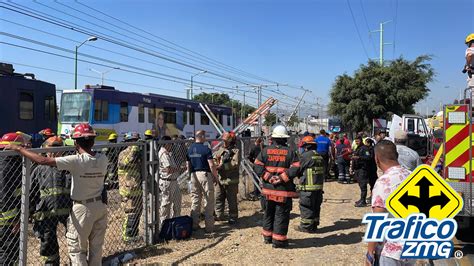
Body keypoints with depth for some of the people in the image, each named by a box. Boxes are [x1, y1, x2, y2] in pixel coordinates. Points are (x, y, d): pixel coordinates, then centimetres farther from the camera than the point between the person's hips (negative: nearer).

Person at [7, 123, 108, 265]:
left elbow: (42, 160, -23)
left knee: (77, 248, 11)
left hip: (83, 208, -5)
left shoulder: (76, 161, -22)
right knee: (96, 247, 19)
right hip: (101, 205, 5)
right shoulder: (103, 159, -8)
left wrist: (18, 148, -13)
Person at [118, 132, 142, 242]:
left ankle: (134, 234, 28)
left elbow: (141, 169, 27)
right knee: (131, 214, -4)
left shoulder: (137, 153, 16)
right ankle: (127, 236, 8)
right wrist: (134, 148, -31)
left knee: (138, 212, 16)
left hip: (137, 189, 9)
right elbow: (127, 162, -34)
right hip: (129, 190, -9)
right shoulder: (123, 153, -11)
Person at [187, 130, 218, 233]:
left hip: (194, 175, 6)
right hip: (205, 174, -6)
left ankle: (194, 225, 18)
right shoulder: (206, 149, -11)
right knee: (209, 201, 1)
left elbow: (188, 166, 13)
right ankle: (209, 227, 3)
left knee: (195, 200, 13)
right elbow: (211, 165, -13)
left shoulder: (190, 149, 8)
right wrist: (216, 177, -3)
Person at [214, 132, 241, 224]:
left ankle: (233, 217, 15)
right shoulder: (220, 149, 13)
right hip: (220, 179, 6)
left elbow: (235, 163, -20)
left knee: (232, 199, 2)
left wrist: (222, 166, -23)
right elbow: (215, 160, 17)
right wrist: (216, 163, -8)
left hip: (231, 179, -6)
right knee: (218, 198, 13)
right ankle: (219, 215, 28)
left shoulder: (236, 151, -8)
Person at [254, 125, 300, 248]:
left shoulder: (265, 150, 3)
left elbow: (258, 166, -3)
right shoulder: (290, 152, -5)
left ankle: (267, 236, 29)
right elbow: (295, 169, -13)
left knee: (269, 212, 18)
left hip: (269, 188, 4)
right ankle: (278, 240, 8)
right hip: (284, 189, -3)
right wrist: (281, 178, -13)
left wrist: (269, 177, -7)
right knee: (281, 214, 4)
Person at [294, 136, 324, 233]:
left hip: (308, 186, -8)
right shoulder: (319, 157, 10)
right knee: (316, 207, 15)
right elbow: (321, 171, 14)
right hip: (319, 186, 8)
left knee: (306, 207, 2)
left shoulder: (305, 156, -13)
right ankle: (314, 224, 25)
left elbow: (298, 170, -7)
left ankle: (306, 226, 8)